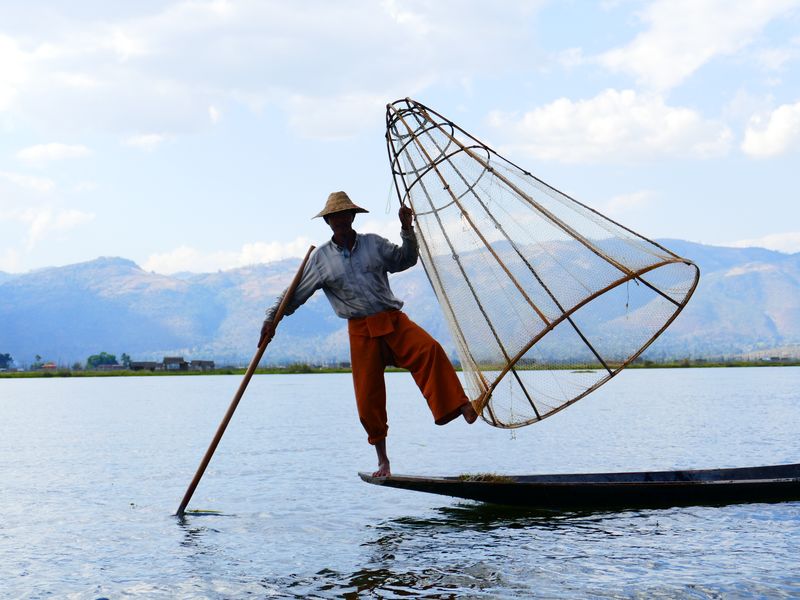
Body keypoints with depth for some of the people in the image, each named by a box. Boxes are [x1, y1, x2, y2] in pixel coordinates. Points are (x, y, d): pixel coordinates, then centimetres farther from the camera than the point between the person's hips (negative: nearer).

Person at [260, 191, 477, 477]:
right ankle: (383, 461, 12)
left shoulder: (374, 244, 10)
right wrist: (272, 319, 2)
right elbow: (295, 294, 9)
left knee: (429, 349, -30)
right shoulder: (320, 258, 7)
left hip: (393, 320, 1)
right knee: (368, 397, -2)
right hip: (361, 330, 0)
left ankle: (459, 405, -31)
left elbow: (406, 259, 14)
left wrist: (407, 229, 0)